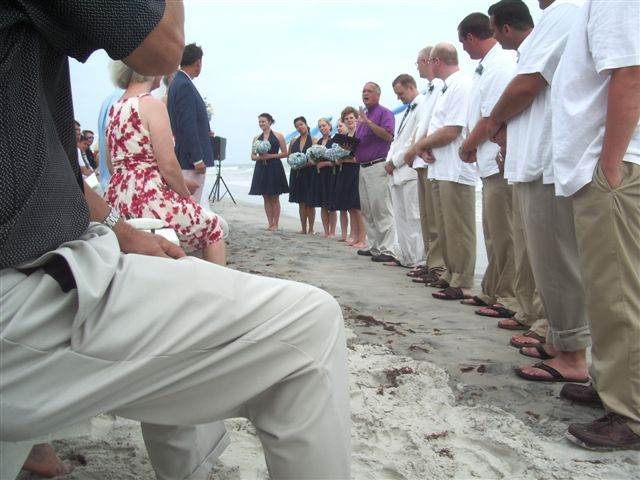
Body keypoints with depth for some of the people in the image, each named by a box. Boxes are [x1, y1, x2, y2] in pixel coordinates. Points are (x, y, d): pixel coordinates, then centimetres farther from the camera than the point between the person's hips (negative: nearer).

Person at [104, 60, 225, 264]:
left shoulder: (114, 108, 13)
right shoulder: (152, 105, -11)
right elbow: (168, 165, -16)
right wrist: (187, 196, 0)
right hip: (148, 199, -8)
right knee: (212, 226, 11)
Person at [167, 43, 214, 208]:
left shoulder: (178, 83, 14)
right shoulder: (185, 86, -16)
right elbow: (187, 125, -21)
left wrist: (205, 131, 31)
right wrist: (198, 159, -20)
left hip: (188, 158, 10)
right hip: (190, 159, -10)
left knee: (201, 206, 12)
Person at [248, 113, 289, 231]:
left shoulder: (278, 136, 1)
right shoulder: (256, 138, 11)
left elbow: (284, 153, -2)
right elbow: (253, 156, 11)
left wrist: (270, 156, -12)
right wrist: (260, 157, -11)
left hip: (274, 168, -4)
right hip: (261, 169, 4)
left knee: (274, 198, 0)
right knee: (266, 198, 6)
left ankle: (275, 224, 7)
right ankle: (270, 223, 13)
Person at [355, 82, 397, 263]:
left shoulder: (384, 113, -3)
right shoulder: (362, 115, 21)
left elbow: (388, 135, -19)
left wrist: (369, 122, -24)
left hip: (378, 166, -9)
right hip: (363, 167, 9)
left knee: (381, 209, -10)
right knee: (367, 210, 9)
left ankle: (388, 250, -9)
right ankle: (374, 246, 16)